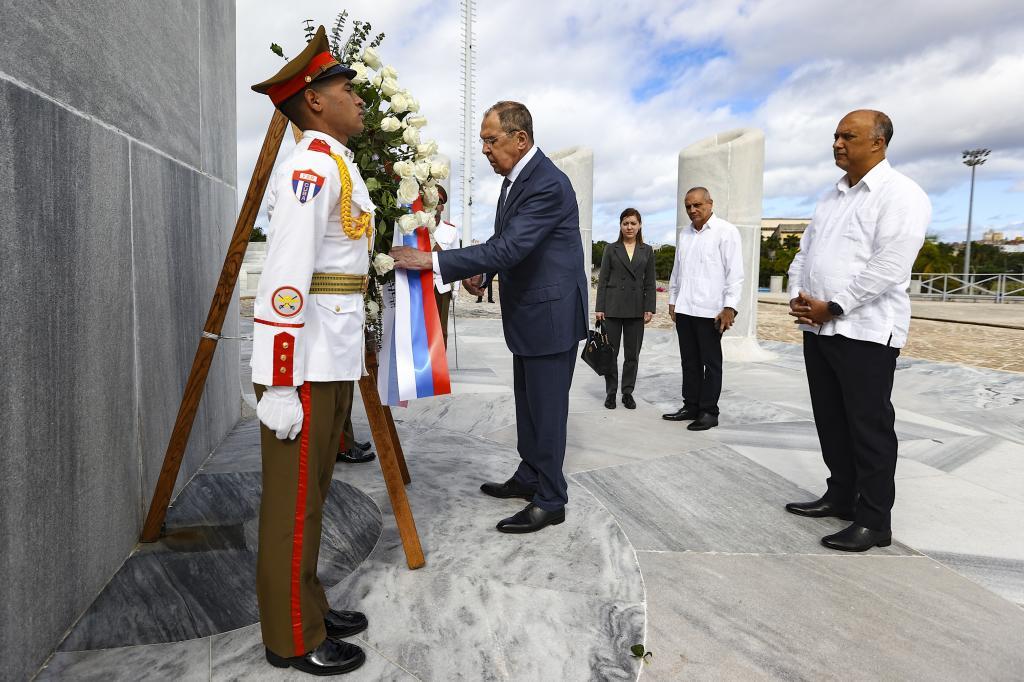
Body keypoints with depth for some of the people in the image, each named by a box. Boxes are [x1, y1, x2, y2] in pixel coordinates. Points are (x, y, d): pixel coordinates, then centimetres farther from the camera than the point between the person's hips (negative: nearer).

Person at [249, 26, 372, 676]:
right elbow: (284, 279, -21)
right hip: (303, 362, -10)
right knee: (294, 500, 2)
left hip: (337, 358, 10)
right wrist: (280, 385, -23)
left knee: (313, 492, 17)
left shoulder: (339, 167, 19)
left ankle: (309, 607, 32)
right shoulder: (312, 164, -12)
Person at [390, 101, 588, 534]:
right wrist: (482, 272, 5)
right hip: (528, 313, 10)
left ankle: (550, 501, 12)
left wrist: (433, 262, -30)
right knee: (527, 403, 18)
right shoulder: (516, 177, 10)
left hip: (551, 314, -10)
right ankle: (528, 477, 34)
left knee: (547, 408, -1)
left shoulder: (548, 185, -21)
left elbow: (508, 247, -30)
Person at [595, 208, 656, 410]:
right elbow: (602, 280, 2)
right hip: (613, 307, -1)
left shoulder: (647, 251, 8)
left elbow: (650, 282, 7)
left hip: (636, 308, 2)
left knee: (632, 354, 6)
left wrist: (650, 308, -1)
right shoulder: (611, 249, 4)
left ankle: (628, 393, 17)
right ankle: (611, 392, 13)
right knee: (610, 352, 2)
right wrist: (599, 307, -4)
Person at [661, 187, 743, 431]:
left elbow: (734, 273, -8)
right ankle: (691, 406, 20)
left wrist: (729, 307, -14)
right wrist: (672, 300, 16)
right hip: (684, 309, 6)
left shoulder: (726, 232, -4)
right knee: (689, 361, 11)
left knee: (710, 362, 3)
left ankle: (709, 411, 9)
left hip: (710, 310, -6)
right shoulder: (683, 234, 15)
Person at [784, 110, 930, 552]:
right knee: (830, 420, 14)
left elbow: (888, 267, -18)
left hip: (865, 331, -8)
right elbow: (805, 253, 17)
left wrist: (833, 306, -16)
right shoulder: (831, 197, 17)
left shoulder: (900, 195, -8)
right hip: (818, 328, 8)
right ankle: (840, 496, 29)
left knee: (868, 427, -1)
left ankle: (874, 520, 10)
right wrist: (798, 297, 0)